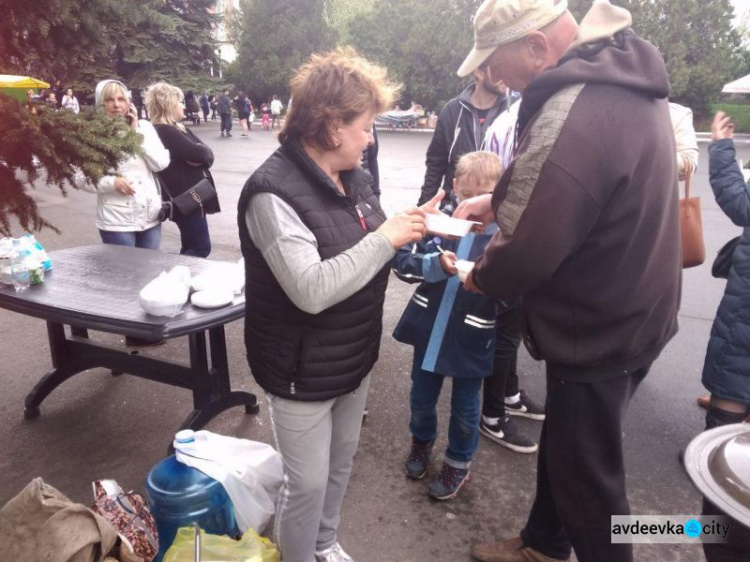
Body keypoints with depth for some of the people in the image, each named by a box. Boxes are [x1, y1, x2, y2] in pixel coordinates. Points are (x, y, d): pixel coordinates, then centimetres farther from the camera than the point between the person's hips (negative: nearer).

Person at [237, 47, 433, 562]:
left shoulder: (353, 176, 1)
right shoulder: (274, 192, -24)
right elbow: (311, 290, -33)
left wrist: (411, 228, -6)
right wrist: (386, 237, -28)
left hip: (354, 357, 8)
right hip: (304, 371, -8)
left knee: (341, 463, 25)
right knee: (308, 482, 10)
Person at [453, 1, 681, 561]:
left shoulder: (570, 118, -32)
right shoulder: (624, 74, 2)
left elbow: (524, 253, -28)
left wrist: (478, 276, -7)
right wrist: (498, 200, 6)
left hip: (596, 331, -10)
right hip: (631, 312, 10)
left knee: (586, 473, 12)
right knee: (564, 444, 26)